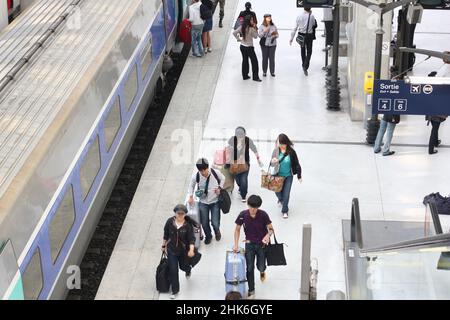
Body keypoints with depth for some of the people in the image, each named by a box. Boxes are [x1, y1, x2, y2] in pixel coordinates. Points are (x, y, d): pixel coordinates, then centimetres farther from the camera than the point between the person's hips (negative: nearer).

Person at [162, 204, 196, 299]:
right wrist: (164, 246, 10)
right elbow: (166, 235, 1)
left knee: (183, 266, 22)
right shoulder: (170, 221, -13)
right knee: (173, 270, 0)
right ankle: (175, 291, 16)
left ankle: (188, 270, 63)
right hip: (171, 250, 1)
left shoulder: (188, 224, -19)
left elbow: (191, 238, -21)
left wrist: (191, 249, -36)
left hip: (184, 250, -1)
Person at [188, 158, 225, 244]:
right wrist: (191, 196, -2)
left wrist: (219, 188, -8)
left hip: (215, 202, -1)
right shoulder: (196, 176, -18)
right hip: (203, 202, 1)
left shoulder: (215, 173, -20)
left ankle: (217, 231, 37)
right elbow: (191, 185, 5)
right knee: (204, 223, 6)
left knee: (215, 223, -2)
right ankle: (208, 236, 40)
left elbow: (223, 179, 4)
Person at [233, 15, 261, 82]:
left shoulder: (241, 27, -2)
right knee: (254, 61, 5)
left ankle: (245, 76, 21)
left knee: (245, 60, 17)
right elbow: (255, 36, -7)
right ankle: (255, 77, 7)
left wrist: (238, 39, 3)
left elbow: (234, 33, -2)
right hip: (249, 47, -6)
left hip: (242, 46, 6)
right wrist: (255, 28, -8)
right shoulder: (251, 29, -19)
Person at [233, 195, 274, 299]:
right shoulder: (243, 215, -14)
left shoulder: (263, 215, -18)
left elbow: (271, 229, -12)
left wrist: (268, 235, -35)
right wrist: (236, 244, -8)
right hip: (249, 244, 1)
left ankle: (262, 271, 46)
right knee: (249, 268, 0)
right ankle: (251, 290, 13)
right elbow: (237, 229, -2)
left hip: (262, 244, -1)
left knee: (261, 267, 6)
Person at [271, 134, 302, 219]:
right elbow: (272, 163, -3)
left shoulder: (291, 152, -16)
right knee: (278, 192, 11)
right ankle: (281, 200, 49)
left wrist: (299, 176, -3)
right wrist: (272, 162, -29)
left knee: (286, 194, 1)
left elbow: (296, 164, -7)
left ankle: (285, 211, 22)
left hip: (288, 176, -2)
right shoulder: (276, 151, -11)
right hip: (278, 175, 2)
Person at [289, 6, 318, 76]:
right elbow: (314, 25, 6)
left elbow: (295, 27, -4)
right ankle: (305, 67, -8)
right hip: (309, 35, -3)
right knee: (309, 52, 7)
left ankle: (304, 65, 36)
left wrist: (291, 38, 0)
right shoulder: (311, 16, -11)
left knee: (303, 50, 21)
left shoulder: (299, 16, -5)